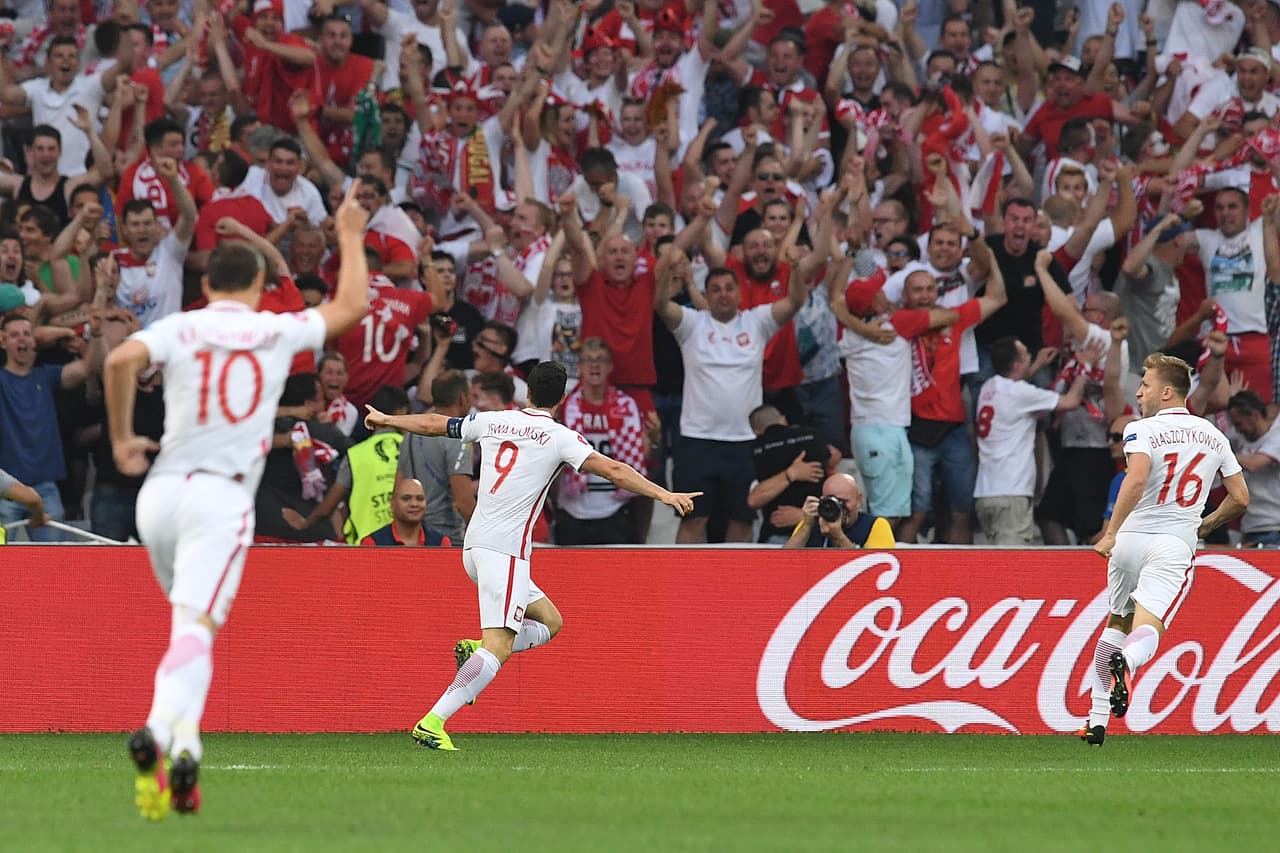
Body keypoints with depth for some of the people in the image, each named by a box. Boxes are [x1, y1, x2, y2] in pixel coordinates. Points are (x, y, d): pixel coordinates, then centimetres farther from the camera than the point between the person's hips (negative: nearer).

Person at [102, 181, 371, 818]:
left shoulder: (180, 329, 5)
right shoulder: (278, 331, 6)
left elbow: (120, 360, -15)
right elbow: (352, 306, 20)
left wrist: (122, 438, -2)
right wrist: (350, 235, 33)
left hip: (161, 493, 3)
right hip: (223, 499, -3)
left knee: (190, 618, 23)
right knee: (195, 630, -14)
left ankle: (184, 746, 10)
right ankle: (160, 729, -40)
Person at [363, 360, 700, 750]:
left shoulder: (493, 421, 12)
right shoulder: (558, 436, -5)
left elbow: (433, 423, 24)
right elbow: (612, 470, -14)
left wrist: (385, 420, 40)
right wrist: (664, 495, -14)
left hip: (474, 545, 8)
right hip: (506, 549, -8)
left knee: (549, 621, 18)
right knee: (498, 647, -13)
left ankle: (474, 650, 1)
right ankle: (432, 723, -24)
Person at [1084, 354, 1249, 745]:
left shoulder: (1143, 430, -5)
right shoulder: (1214, 436, 11)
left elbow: (1137, 478, -23)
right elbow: (1240, 499, 14)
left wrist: (1111, 532, -23)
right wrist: (1204, 526, 30)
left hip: (1130, 538, -1)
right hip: (1175, 547, 1)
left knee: (1117, 622, 20)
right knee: (1146, 630, -10)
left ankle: (1097, 720, 22)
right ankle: (1126, 663, -47)